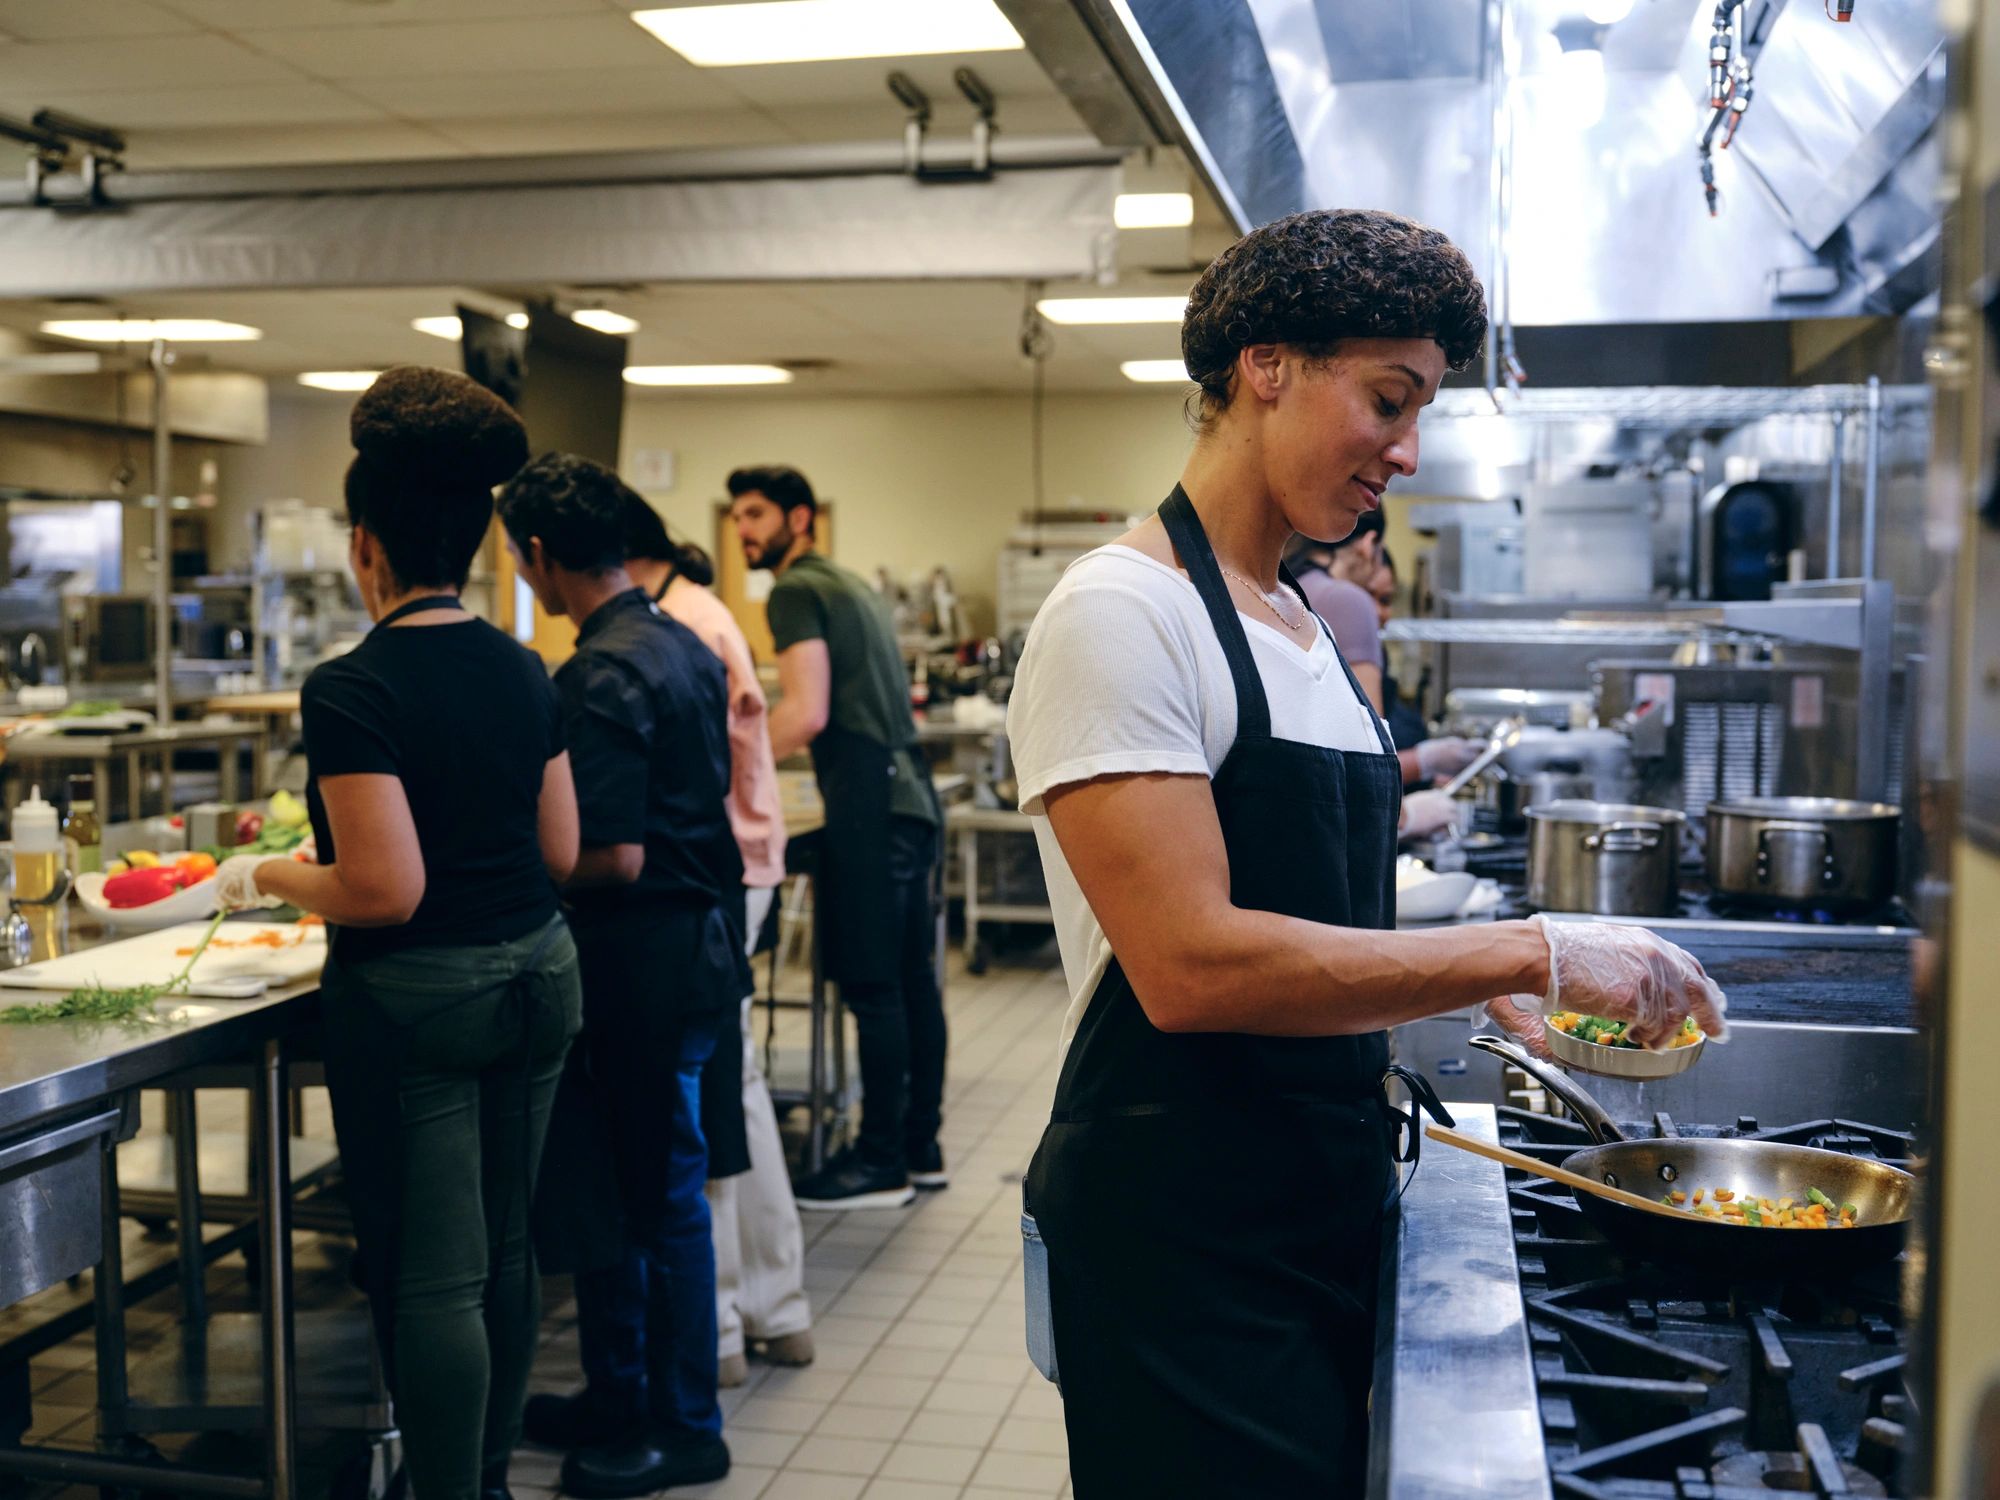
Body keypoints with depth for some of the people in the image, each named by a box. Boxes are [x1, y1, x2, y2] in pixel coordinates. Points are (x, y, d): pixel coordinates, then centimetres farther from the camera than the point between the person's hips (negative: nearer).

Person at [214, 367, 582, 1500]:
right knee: (508, 1250, 17)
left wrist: (267, 877, -3)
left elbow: (385, 891, -19)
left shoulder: (352, 693, -16)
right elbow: (562, 855, 8)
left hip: (415, 1002, -7)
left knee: (431, 1278, 2)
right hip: (535, 980, 7)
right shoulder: (526, 675, 4)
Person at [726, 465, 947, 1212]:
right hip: (911, 795, 9)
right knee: (911, 980, 11)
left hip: (870, 807, -9)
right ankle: (921, 1148, 18)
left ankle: (882, 1162, 0)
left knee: (873, 988, -5)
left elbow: (807, 712, -16)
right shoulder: (854, 587, 22)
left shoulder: (797, 590, -6)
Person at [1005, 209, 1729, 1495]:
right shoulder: (1123, 611, -15)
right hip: (1181, 1244, -8)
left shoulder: (1304, 627, 13)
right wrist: (1527, 952, -22)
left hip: (1325, 1216, 9)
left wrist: (1495, 990, 2)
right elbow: (1191, 964, -25)